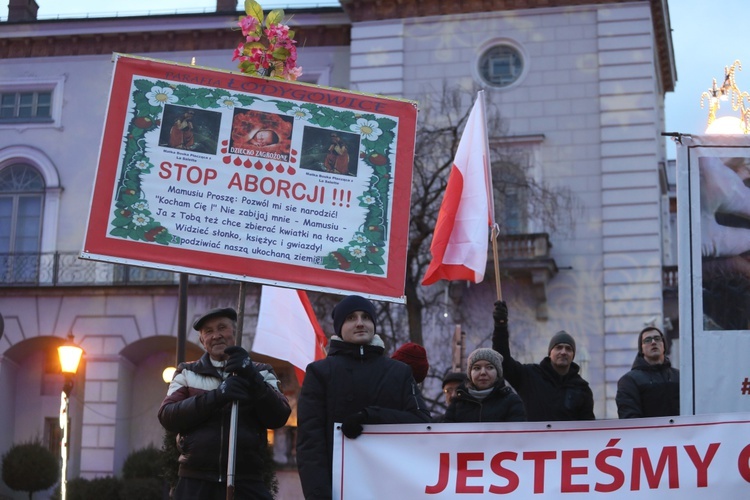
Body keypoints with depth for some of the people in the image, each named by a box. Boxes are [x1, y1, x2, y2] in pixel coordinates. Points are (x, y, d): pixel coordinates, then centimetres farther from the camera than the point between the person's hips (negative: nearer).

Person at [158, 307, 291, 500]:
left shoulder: (260, 373, 13)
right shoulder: (187, 373, 13)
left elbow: (278, 417, -1)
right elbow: (167, 416, -3)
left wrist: (252, 378, -14)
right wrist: (215, 396, -16)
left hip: (246, 484, 0)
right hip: (196, 483, 0)